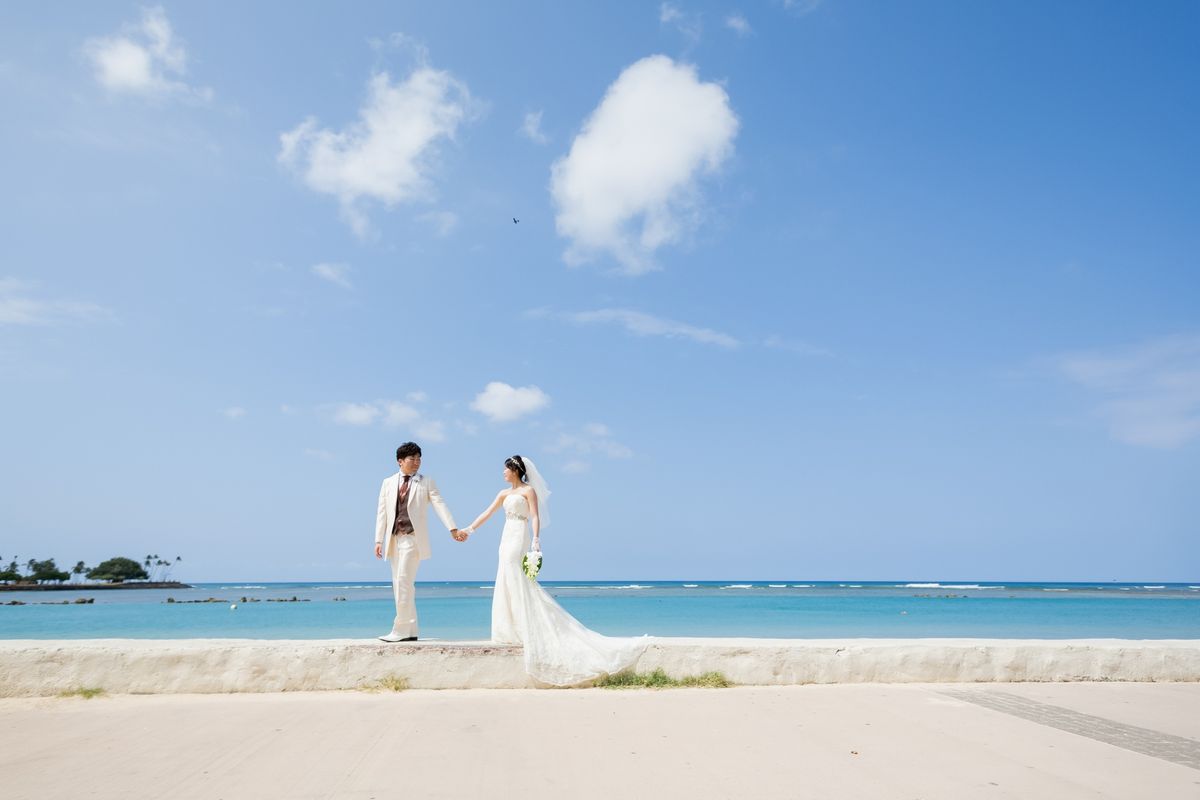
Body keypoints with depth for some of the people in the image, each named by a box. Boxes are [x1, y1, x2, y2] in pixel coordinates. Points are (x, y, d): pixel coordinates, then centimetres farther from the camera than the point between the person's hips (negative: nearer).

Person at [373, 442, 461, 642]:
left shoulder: (426, 482, 6)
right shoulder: (388, 483, 13)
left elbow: (440, 505, -4)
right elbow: (382, 512, 10)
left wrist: (453, 529, -14)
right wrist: (379, 540, 3)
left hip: (413, 538, -4)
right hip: (394, 539, 4)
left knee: (404, 583, -12)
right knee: (400, 585, 7)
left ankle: (400, 631, -6)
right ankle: (410, 631, 14)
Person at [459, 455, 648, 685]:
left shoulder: (528, 490, -4)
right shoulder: (505, 493, 17)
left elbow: (535, 517, -13)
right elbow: (487, 513, 20)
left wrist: (536, 540, -26)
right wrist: (469, 529, 16)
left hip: (519, 541, -8)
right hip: (507, 541, 8)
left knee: (520, 586, -11)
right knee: (508, 587, 7)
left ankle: (524, 632, -8)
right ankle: (512, 631, 11)